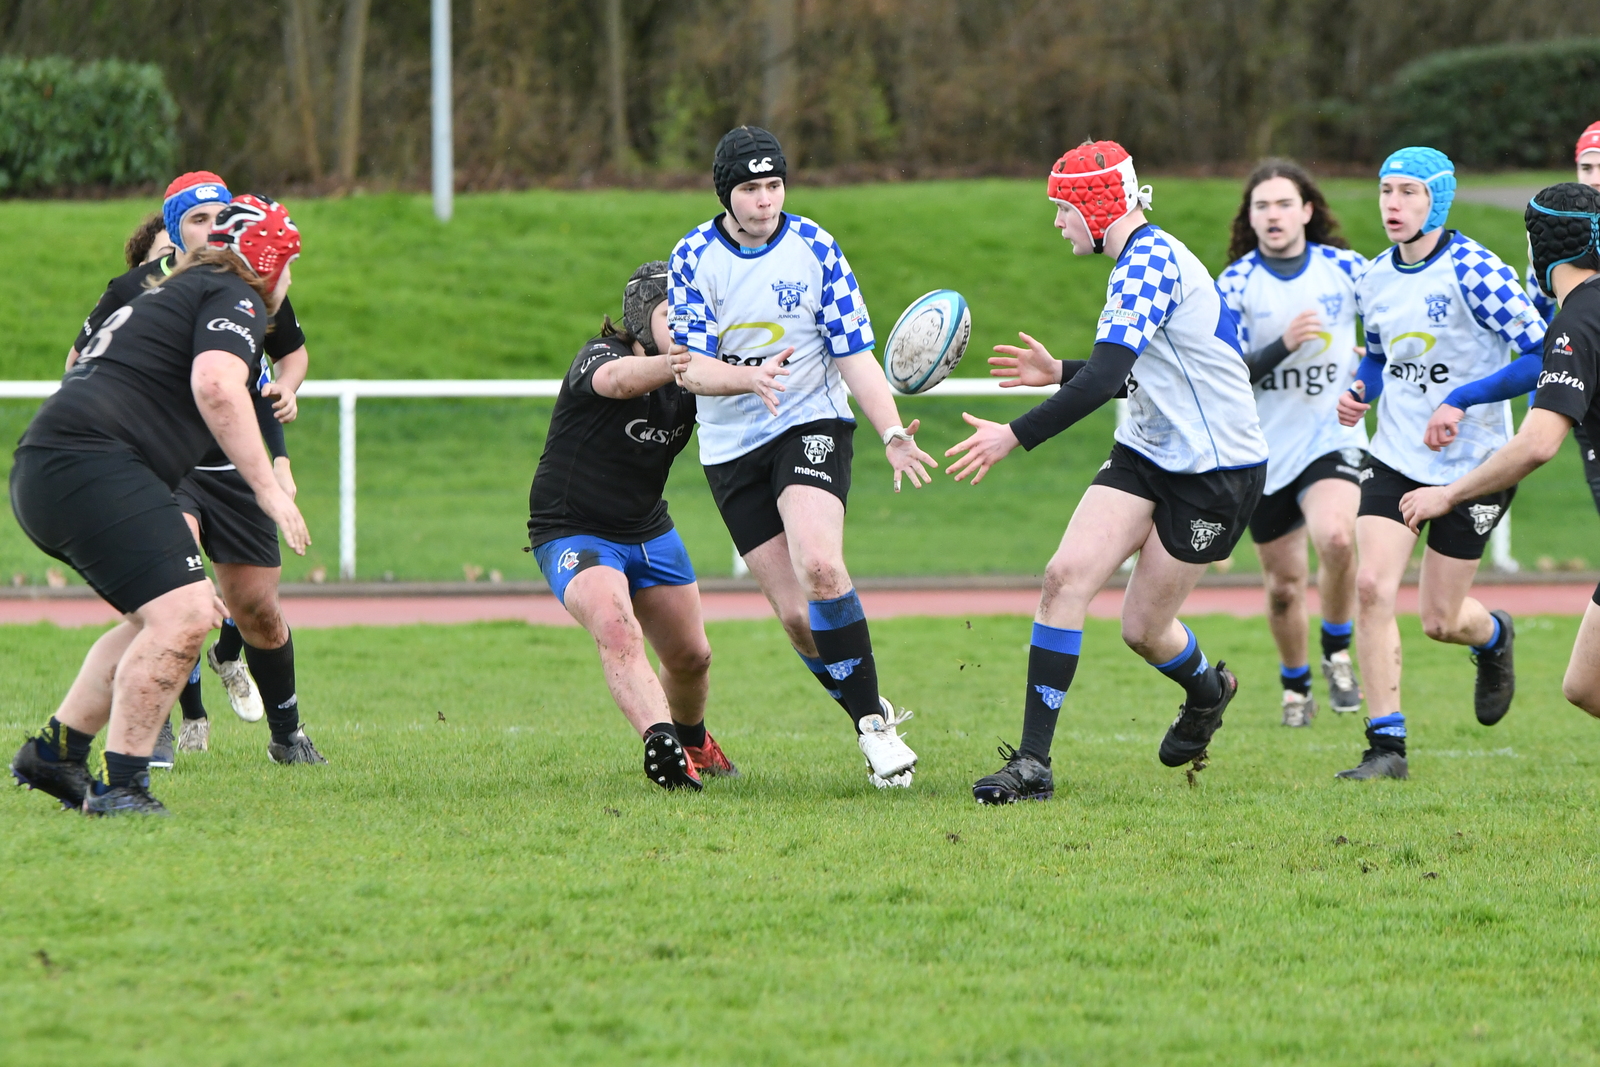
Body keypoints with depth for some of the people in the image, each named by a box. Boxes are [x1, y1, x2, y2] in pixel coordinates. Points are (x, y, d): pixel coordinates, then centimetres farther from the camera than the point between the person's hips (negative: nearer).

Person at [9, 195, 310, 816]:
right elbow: (216, 386, -18)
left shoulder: (169, 295, 34)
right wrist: (267, 486, -15)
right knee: (182, 614, -17)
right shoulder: (236, 298, 4)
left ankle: (55, 751, 19)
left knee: (171, 617, 18)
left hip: (40, 473, 10)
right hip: (92, 464, -10)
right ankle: (122, 786, -20)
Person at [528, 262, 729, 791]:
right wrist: (686, 360, -62)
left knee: (691, 656, 15)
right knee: (616, 629, -32)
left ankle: (692, 742, 44)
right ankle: (659, 740, -49)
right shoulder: (597, 356, -21)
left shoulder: (690, 384, -1)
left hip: (649, 531, 7)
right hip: (573, 532, -7)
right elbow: (617, 380, -45)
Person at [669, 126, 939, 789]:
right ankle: (871, 724, 14)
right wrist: (750, 378, -31)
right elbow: (690, 368, -10)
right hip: (732, 450, 2)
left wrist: (892, 435, -18)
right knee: (796, 614, -5)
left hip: (812, 424, -2)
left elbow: (855, 355, -4)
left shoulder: (814, 249, -6)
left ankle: (872, 717, -17)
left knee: (819, 566, -28)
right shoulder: (694, 256, -4)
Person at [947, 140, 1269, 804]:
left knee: (1144, 629, 0)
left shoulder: (1149, 260, -21)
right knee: (1066, 575, -11)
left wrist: (1014, 436, -31)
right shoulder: (1145, 259, 11)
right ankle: (1033, 762, -11)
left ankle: (1208, 691, 36)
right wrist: (1059, 372, 17)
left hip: (1214, 473, -9)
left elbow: (1106, 378, -31)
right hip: (1145, 453, 9)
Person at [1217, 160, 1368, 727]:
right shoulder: (1235, 283, -5)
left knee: (1335, 537, -29)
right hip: (1265, 451, 1)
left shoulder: (1346, 269, -1)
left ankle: (1338, 651, -4)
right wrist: (1283, 345, -25)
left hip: (1333, 439, -1)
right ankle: (1295, 684, 33)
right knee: (1283, 584, 7)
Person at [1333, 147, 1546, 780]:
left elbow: (1544, 356, -21)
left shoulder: (1472, 271, -18)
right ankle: (1386, 746, -8)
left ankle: (1494, 638, 42)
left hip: (1474, 466, -5)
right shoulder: (1376, 277, 3)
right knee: (1371, 586, -14)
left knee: (1440, 622, 3)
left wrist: (1461, 400, -26)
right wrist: (1360, 390, -2)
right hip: (1396, 459, 5)